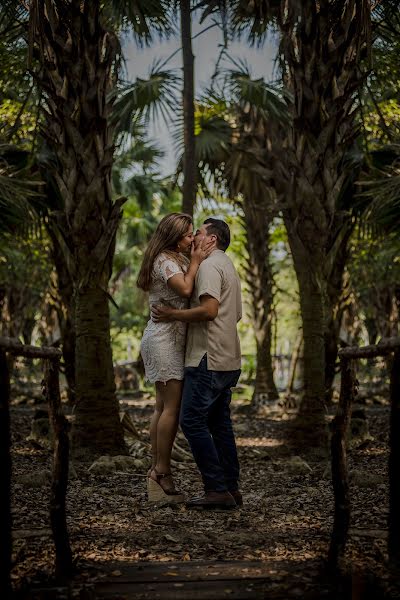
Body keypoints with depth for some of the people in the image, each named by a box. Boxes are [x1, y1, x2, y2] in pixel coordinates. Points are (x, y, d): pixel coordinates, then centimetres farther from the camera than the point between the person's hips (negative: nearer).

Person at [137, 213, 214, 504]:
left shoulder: (177, 259, 19)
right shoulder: (164, 260, -11)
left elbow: (189, 290, 11)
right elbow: (185, 289, -23)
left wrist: (196, 258, 3)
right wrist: (196, 260, -12)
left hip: (172, 339, 10)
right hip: (164, 338, -10)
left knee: (164, 406, 8)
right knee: (173, 407, -10)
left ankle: (156, 470, 11)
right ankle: (163, 472, -5)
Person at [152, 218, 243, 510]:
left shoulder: (209, 265, -10)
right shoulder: (229, 266, 22)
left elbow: (209, 309, -23)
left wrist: (174, 315, -13)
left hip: (209, 359, -10)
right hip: (228, 361, 10)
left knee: (193, 421, -8)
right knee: (220, 423, 12)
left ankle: (217, 489, -9)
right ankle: (231, 487, 14)